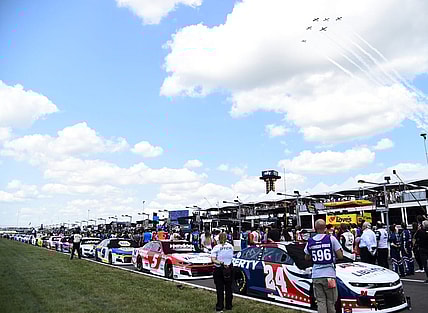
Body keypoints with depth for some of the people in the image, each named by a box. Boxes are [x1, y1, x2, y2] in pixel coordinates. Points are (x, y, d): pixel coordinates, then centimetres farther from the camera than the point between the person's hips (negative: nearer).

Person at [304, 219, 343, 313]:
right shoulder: (331, 239, -7)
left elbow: (307, 257, 14)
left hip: (316, 275, 2)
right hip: (329, 274, -2)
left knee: (320, 301, 7)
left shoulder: (310, 241, 2)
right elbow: (340, 256, -5)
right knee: (331, 302, 9)